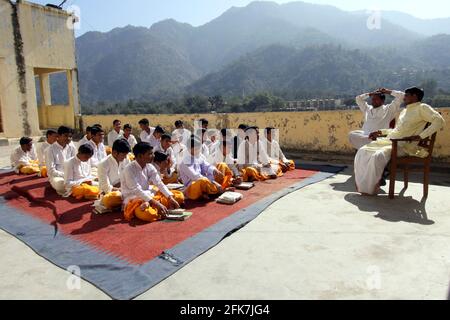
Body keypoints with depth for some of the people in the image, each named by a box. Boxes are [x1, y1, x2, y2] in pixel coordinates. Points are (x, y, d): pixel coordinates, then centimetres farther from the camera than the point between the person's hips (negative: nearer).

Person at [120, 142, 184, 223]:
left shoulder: (149, 167, 2)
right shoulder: (129, 169, -18)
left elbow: (159, 184, -3)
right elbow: (137, 191, -24)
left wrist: (170, 198, -17)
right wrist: (155, 203, -32)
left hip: (148, 195, 8)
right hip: (134, 199, -8)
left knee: (179, 196, -3)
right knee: (148, 214, -42)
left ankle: (148, 205, -15)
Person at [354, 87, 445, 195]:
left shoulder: (422, 108, 0)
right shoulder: (405, 111, 26)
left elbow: (439, 121, -14)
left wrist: (420, 136, -21)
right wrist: (380, 132, 22)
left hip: (403, 145, -9)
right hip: (388, 140, 9)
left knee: (377, 156, -35)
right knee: (362, 151, -10)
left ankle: (370, 188, -20)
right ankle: (361, 184, -8)